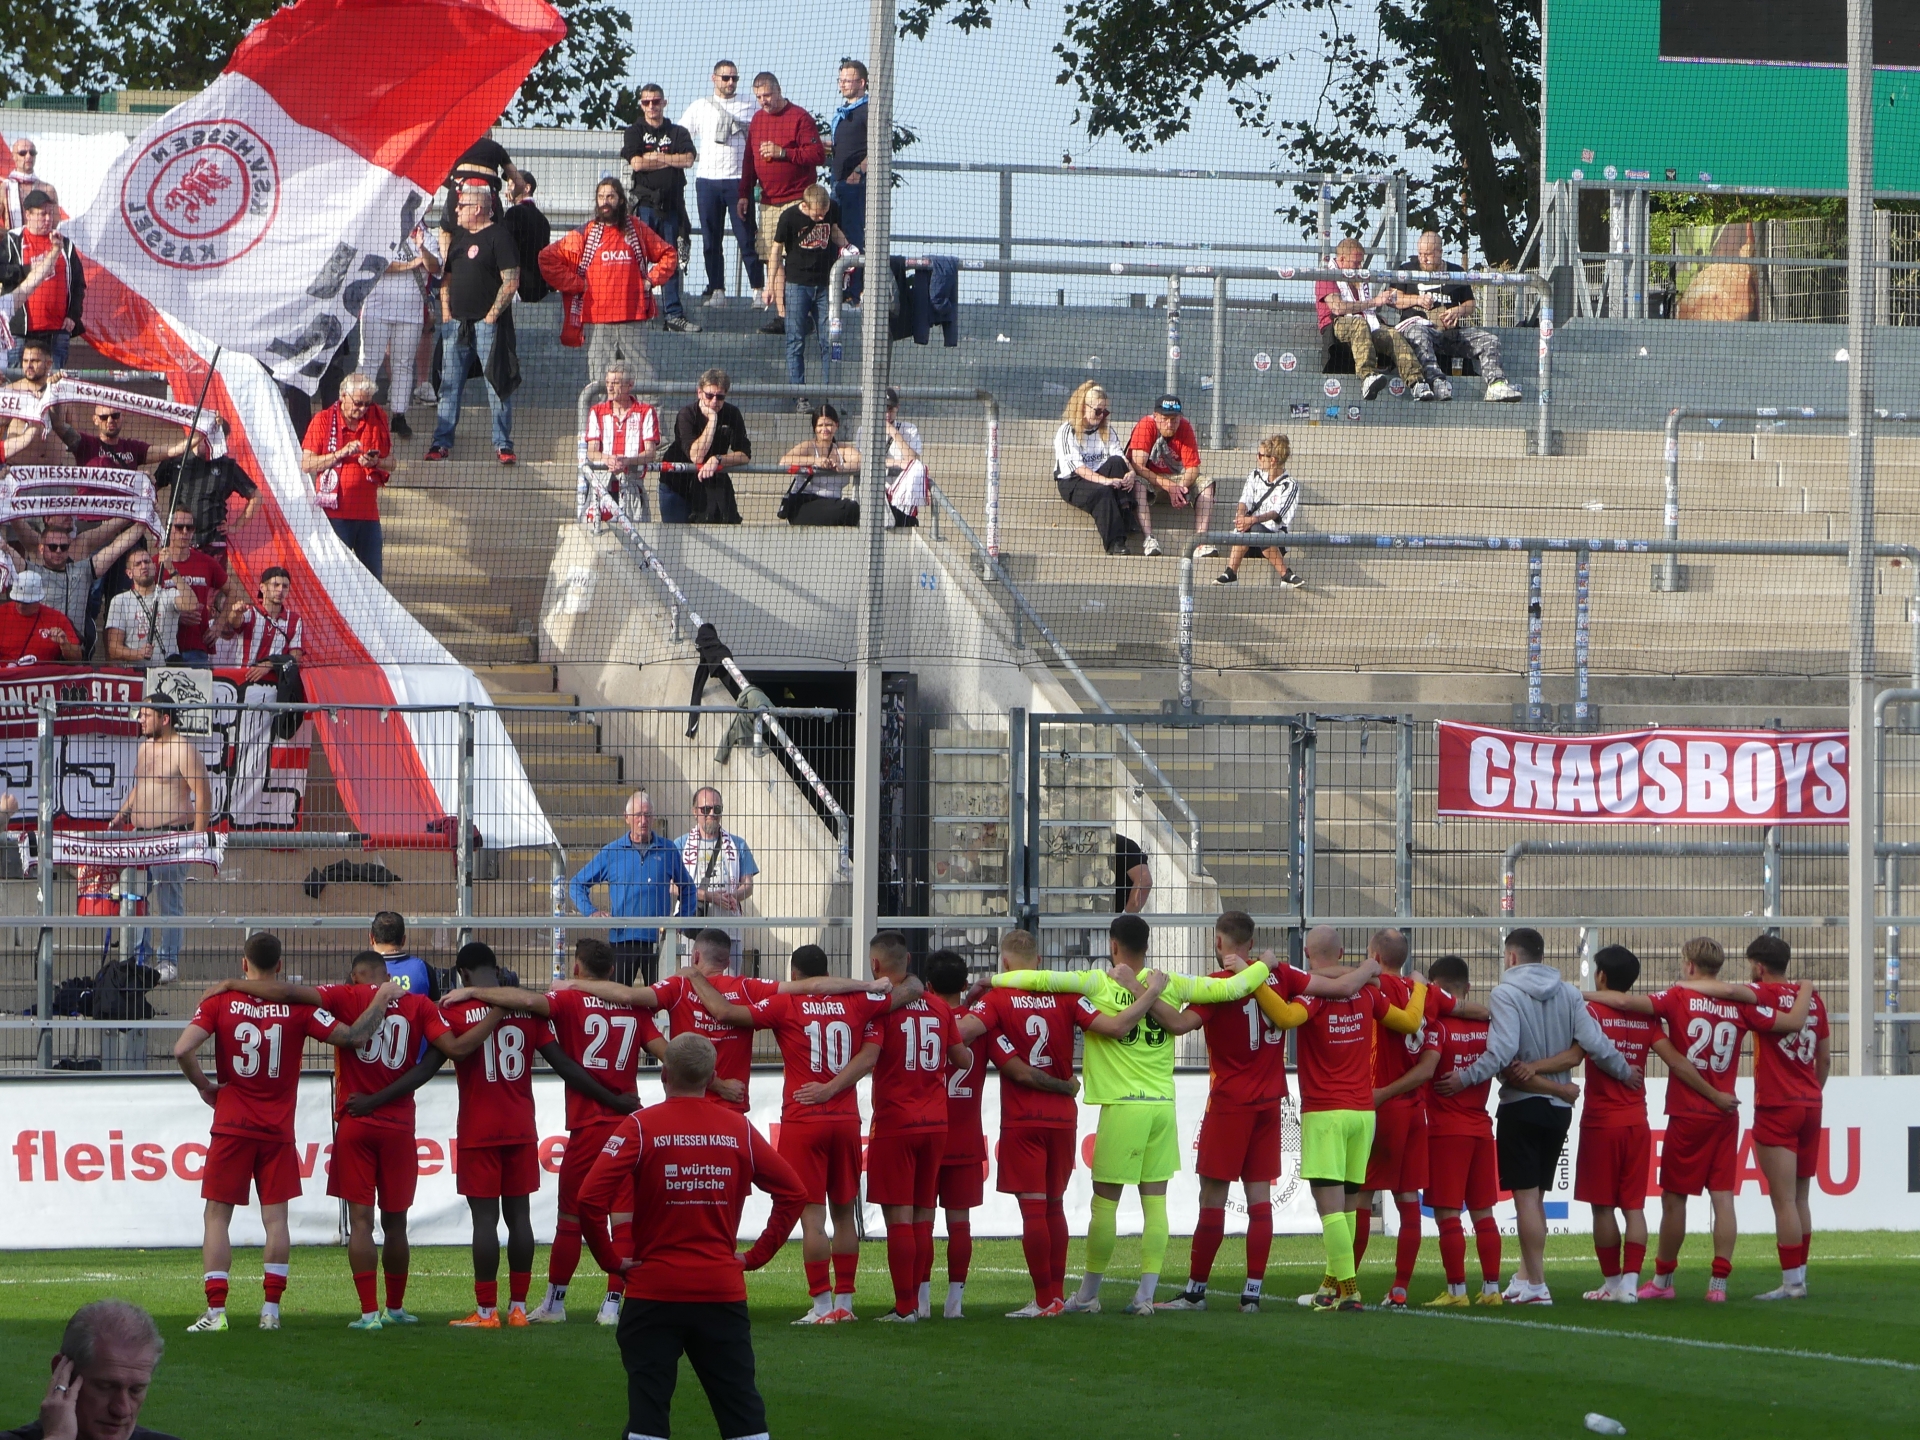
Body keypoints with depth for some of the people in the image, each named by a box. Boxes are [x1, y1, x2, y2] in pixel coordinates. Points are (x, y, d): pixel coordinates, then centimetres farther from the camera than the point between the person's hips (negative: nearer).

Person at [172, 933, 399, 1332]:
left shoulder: (220, 1001, -4)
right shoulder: (298, 1007, -4)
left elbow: (182, 1050, -14)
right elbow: (352, 1037, -4)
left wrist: (205, 1087, 2)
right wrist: (381, 1001, 8)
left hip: (232, 1128, -1)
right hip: (278, 1130, 1)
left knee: (218, 1215, 4)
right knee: (275, 1217, 7)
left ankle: (215, 1310, -3)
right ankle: (271, 1309, 3)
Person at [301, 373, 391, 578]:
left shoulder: (378, 418, 7)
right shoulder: (324, 420, -2)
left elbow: (390, 463, 13)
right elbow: (306, 465, -6)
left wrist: (375, 463, -9)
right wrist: (341, 454, -16)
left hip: (368, 513, 3)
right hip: (334, 512, -3)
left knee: (373, 578, 3)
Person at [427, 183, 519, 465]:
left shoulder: (499, 236, -7)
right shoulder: (457, 235, 15)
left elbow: (511, 281, -12)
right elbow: (446, 275, 21)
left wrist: (492, 314, -14)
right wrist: (446, 311, 9)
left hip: (488, 323, -7)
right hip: (456, 323, 7)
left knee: (497, 385, -4)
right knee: (449, 385, 6)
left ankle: (503, 444, 0)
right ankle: (442, 442, 10)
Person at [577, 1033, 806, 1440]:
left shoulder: (640, 1127, -7)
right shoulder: (739, 1129, 2)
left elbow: (591, 1198, -16)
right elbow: (792, 1193, 5)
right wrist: (758, 1254, 10)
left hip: (654, 1289, -2)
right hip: (723, 1292, 2)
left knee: (648, 1407, 1)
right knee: (742, 1407, 8)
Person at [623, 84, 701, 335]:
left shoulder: (678, 133, 14)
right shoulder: (634, 132, 8)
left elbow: (688, 160, -2)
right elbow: (637, 163, -7)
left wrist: (655, 157, -5)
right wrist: (670, 160, -1)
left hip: (671, 204, 2)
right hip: (644, 203, -2)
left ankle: (674, 315, 4)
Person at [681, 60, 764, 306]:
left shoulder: (748, 108, 8)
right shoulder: (700, 106, 13)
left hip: (738, 180, -2)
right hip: (707, 179, 2)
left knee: (747, 238, -6)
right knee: (711, 241, 3)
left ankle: (759, 289, -4)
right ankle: (717, 290, 9)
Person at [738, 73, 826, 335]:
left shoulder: (799, 118, -5)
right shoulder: (757, 119, 15)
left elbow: (818, 154, -11)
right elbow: (749, 159, 22)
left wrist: (783, 153, -18)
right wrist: (744, 194, 17)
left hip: (796, 199, -7)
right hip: (768, 201, 7)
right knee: (772, 257, 2)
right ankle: (780, 315, 3)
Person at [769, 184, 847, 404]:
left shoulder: (832, 210, -4)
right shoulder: (789, 217, -14)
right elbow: (777, 250, -3)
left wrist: (845, 246, -3)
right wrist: (771, 283, -3)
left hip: (825, 284, 3)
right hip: (797, 284, -3)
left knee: (829, 342, 3)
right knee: (796, 342, -1)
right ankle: (798, 396, 1)